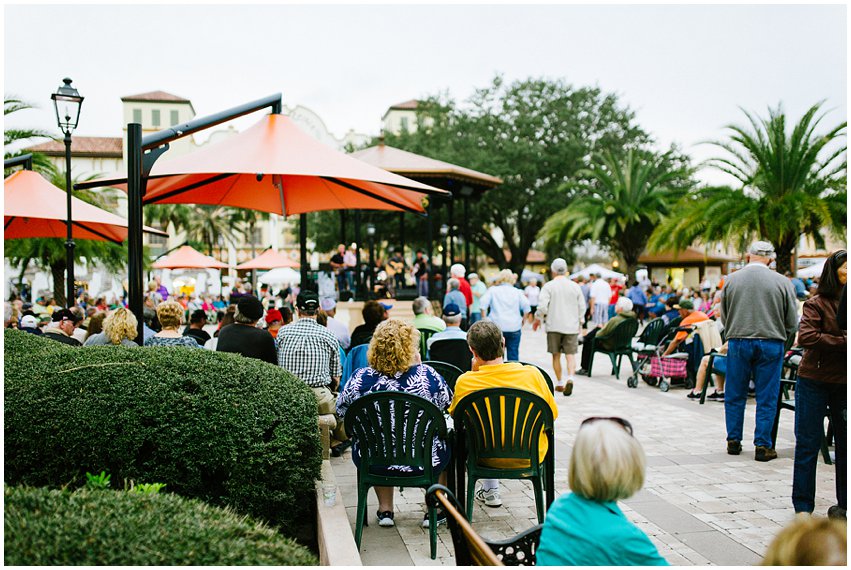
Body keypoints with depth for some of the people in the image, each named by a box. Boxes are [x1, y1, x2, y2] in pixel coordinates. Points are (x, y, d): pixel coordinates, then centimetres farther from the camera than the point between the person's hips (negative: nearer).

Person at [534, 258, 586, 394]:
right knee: (570, 355, 0)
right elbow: (582, 307, 8)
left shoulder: (548, 286, -5)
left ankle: (559, 383, 14)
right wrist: (579, 321, 23)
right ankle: (570, 377, -23)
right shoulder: (575, 286, 4)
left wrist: (538, 319, 4)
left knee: (556, 356, 10)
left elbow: (542, 306, -13)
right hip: (572, 326, 1)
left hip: (554, 326, -1)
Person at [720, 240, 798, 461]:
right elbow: (793, 322, 0)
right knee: (767, 398, 6)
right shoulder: (782, 282, -4)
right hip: (770, 344, -1)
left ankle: (733, 441, 19)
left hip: (738, 342, 2)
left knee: (735, 396, 12)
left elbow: (723, 317, 9)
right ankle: (763, 446, 9)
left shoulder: (731, 280, 1)